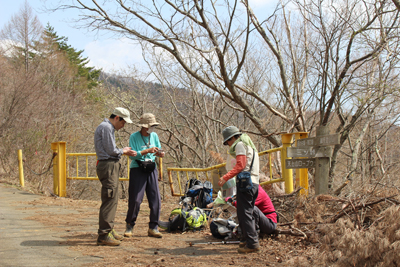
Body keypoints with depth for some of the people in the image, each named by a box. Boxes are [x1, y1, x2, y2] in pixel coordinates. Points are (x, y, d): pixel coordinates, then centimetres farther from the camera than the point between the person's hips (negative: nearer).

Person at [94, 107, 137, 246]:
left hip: (111, 166, 11)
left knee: (112, 200, 15)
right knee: (109, 200, -11)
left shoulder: (108, 127, 22)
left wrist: (123, 150, 12)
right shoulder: (106, 127, -12)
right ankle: (104, 235, -9)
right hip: (108, 165, -11)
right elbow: (111, 151, -16)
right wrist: (123, 151, 1)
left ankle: (109, 230, 22)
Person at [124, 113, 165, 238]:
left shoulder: (154, 136, 10)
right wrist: (147, 151, -22)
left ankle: (153, 228, 8)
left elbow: (159, 151, 16)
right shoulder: (134, 137, -5)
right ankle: (129, 226, 10)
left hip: (152, 170, 5)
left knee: (156, 199, -1)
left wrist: (160, 154, -7)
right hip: (137, 170, -5)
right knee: (135, 200, -6)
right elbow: (132, 155, -13)